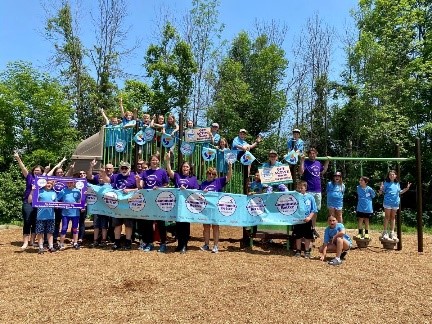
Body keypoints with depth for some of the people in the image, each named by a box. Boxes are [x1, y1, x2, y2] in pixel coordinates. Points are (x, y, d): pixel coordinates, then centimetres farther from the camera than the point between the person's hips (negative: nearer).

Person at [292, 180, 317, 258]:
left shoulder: (310, 197, -5)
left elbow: (314, 210, -3)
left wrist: (309, 217, -14)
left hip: (307, 221, 0)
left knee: (307, 237, 11)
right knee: (298, 237, 12)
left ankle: (307, 251, 25)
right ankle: (298, 251, 27)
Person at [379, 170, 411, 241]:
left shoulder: (397, 184, 10)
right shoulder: (386, 183, -4)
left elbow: (399, 192, 19)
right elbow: (381, 192, -7)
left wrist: (406, 189, 9)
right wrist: (381, 189, -29)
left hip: (395, 203, 4)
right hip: (388, 202, -4)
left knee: (393, 217, 12)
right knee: (387, 217, 0)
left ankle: (392, 232, 19)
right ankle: (385, 232, 7)